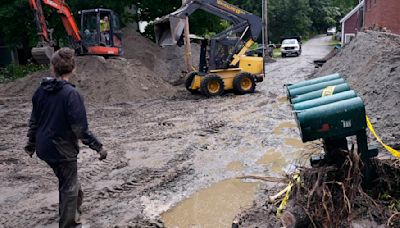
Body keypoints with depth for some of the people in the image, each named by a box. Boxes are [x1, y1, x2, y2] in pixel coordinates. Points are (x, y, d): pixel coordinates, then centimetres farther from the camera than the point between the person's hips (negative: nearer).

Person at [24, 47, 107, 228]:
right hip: (62, 150, -7)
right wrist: (98, 147, -13)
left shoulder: (42, 90, -1)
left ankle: (74, 211, 45)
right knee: (69, 188, 10)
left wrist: (31, 144, 21)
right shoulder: (71, 94, -22)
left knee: (67, 182, 26)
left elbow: (34, 120, 9)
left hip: (44, 148, 7)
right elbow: (81, 129, -23)